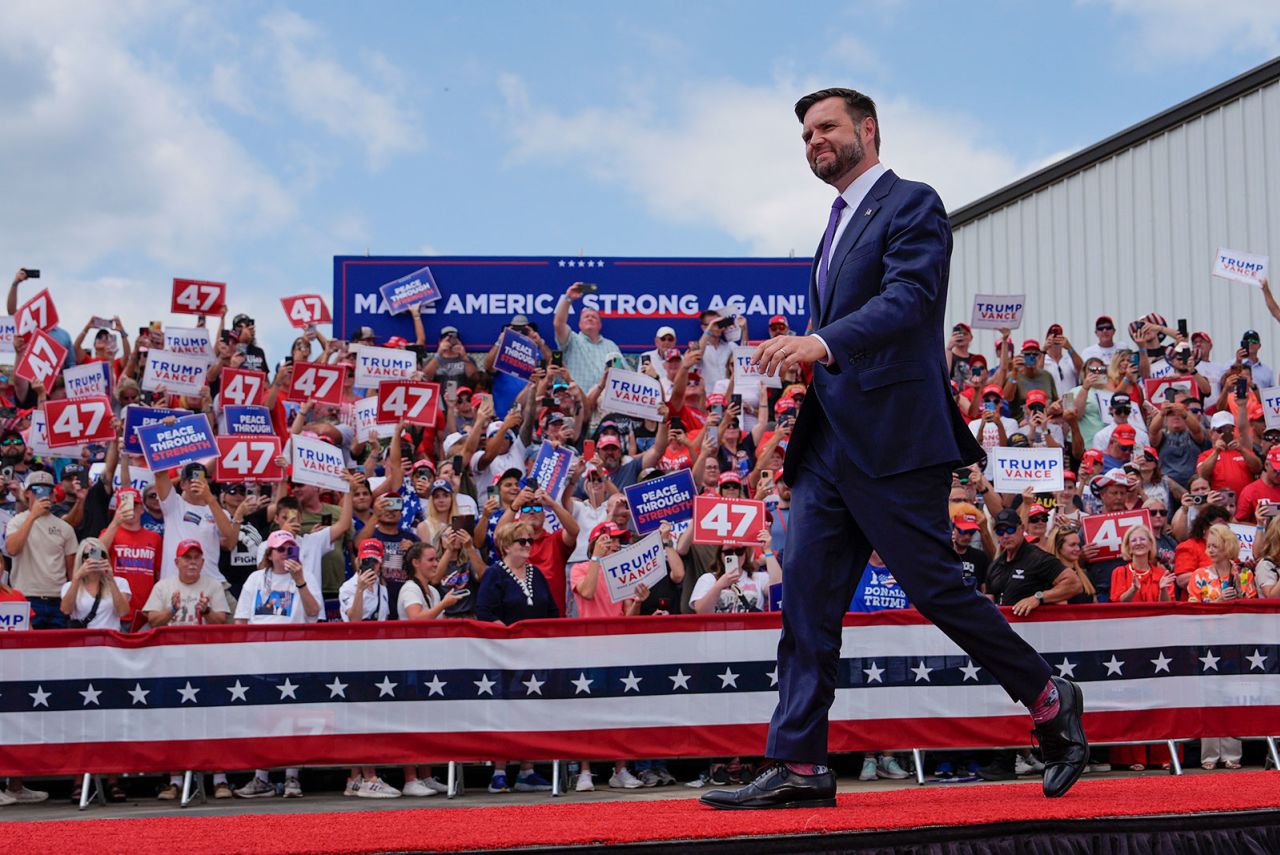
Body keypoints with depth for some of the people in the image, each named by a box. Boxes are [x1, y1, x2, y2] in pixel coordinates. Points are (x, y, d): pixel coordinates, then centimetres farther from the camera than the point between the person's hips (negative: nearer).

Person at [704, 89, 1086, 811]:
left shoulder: (912, 205, -5)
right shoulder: (839, 224, 22)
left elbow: (909, 296, -22)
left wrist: (822, 343, -34)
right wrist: (800, 359, 9)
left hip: (895, 437, -8)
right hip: (831, 441, 8)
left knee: (936, 588, -4)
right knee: (808, 596, 1)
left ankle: (1052, 702, 16)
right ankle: (800, 768, 2)